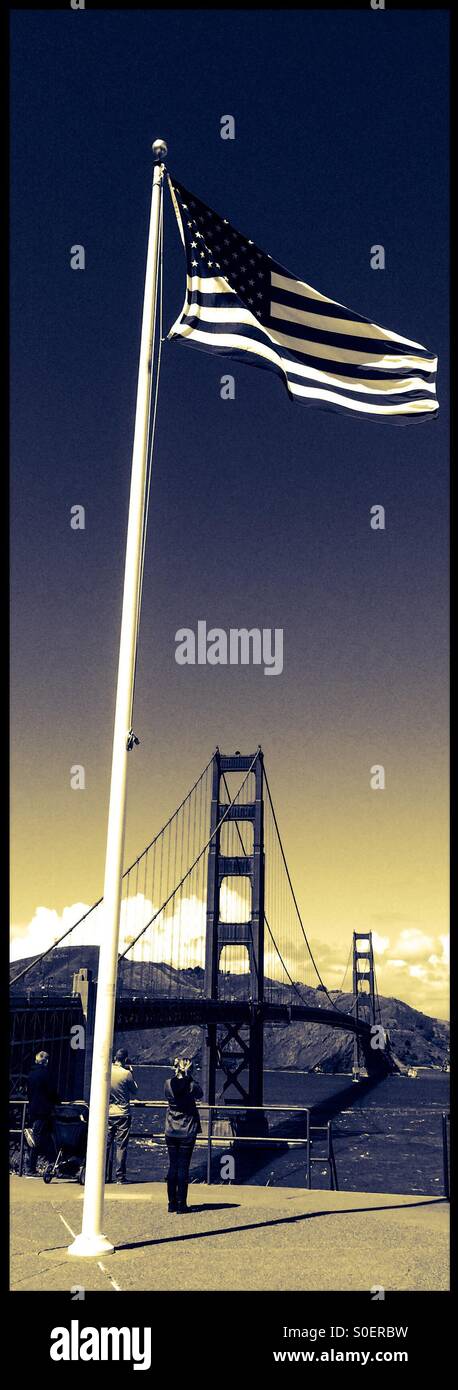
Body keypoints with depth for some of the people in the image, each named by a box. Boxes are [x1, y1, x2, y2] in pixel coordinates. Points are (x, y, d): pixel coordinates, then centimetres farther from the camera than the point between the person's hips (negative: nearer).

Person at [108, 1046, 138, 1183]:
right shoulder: (126, 1073, -13)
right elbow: (134, 1090, 0)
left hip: (107, 1113, 4)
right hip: (122, 1114, -3)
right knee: (121, 1146, 2)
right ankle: (120, 1176, 4)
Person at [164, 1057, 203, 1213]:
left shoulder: (168, 1084, -7)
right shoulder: (191, 1085, -14)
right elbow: (200, 1095, 7)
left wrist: (178, 1076, 4)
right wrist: (189, 1078, 0)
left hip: (171, 1131, 3)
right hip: (187, 1131, -3)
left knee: (172, 1166, 10)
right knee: (183, 1167, 3)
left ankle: (172, 1203, 14)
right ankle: (181, 1204, 5)